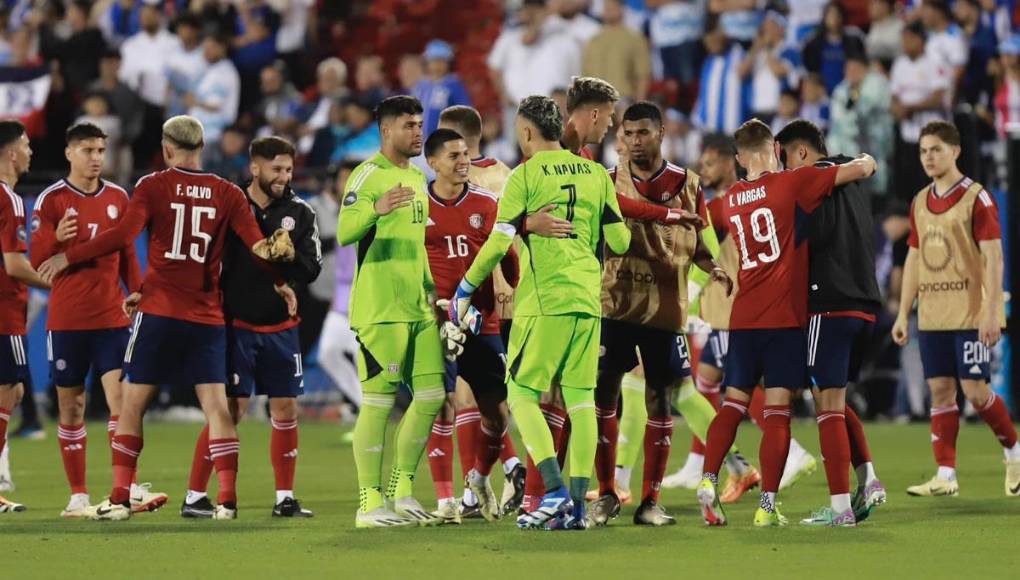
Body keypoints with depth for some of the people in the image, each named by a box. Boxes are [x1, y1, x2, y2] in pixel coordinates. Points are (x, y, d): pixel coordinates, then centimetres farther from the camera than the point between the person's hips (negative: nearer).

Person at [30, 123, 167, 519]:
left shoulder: (118, 198, 9)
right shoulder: (52, 200, -2)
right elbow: (37, 261, -4)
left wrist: (137, 291, 1)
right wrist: (56, 238, -24)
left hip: (112, 317, 2)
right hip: (66, 319, -2)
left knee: (119, 395, -10)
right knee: (70, 405, 3)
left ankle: (128, 489, -14)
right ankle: (78, 496, 10)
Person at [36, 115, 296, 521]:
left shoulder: (153, 186, -3)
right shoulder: (227, 193, 4)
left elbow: (123, 235, -14)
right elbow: (259, 245, 1)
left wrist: (68, 257, -6)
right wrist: (279, 285, 18)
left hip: (158, 313, -2)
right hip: (207, 317, 2)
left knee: (132, 404, 5)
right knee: (216, 407, 2)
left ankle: (119, 499, 2)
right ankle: (227, 500, -5)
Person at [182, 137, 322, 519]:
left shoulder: (300, 213, 4)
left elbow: (311, 270, -1)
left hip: (281, 328, 4)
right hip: (237, 326, -4)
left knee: (286, 410, 5)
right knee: (231, 409, -7)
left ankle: (285, 498, 15)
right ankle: (194, 497, -1)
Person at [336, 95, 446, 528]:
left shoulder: (417, 177, 18)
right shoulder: (370, 175, -8)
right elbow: (344, 233, -21)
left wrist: (434, 289, 26)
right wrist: (376, 208, -39)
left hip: (420, 308, 8)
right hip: (381, 309, -8)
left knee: (432, 396, 6)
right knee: (378, 402, -7)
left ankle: (402, 491, 16)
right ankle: (370, 503, -3)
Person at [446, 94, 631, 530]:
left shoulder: (526, 175, -4)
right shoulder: (596, 174, 10)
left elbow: (499, 242, -8)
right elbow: (619, 241, 9)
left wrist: (465, 290, 3)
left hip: (543, 300, -5)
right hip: (587, 299, 5)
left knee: (521, 394, 1)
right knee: (580, 399, 5)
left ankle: (555, 490, -13)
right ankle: (577, 505, 3)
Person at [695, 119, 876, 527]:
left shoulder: (731, 199, 11)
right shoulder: (789, 184, -6)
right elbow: (860, 169, -7)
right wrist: (866, 161, 15)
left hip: (743, 317, 5)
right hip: (785, 316, -5)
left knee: (733, 404, 11)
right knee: (777, 412, -3)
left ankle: (708, 480, -7)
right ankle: (767, 505, -6)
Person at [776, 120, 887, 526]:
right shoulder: (854, 187, 19)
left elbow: (811, 238, -17)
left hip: (830, 305, -8)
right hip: (866, 305, 8)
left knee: (828, 404, -4)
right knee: (835, 401, 19)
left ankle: (839, 507, -7)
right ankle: (867, 480, 3)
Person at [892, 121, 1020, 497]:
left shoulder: (976, 198, -7)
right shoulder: (920, 202, 12)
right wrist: (903, 314, 13)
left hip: (971, 314, -6)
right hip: (932, 317, 6)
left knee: (974, 389, -7)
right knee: (940, 390, 3)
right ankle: (945, 476, 4)